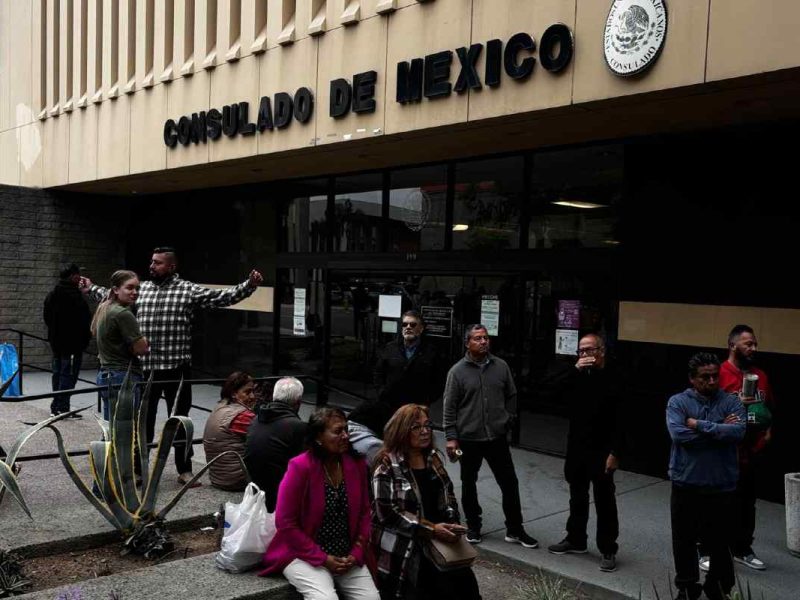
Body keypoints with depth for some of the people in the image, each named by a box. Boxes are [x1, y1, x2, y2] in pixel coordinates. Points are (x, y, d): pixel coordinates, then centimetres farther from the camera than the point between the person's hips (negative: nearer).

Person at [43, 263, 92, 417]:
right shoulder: (74, 296, -18)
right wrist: (86, 337, -3)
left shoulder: (51, 295, 10)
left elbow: (47, 318, 18)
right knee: (68, 375, -4)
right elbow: (84, 319, -17)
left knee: (58, 374, 15)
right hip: (72, 342, -9)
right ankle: (63, 407, -3)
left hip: (56, 341, 9)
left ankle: (55, 407, 20)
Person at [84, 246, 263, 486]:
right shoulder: (142, 289, 9)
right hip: (145, 368, 4)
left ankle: (184, 470, 17)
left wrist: (249, 285, -20)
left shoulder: (189, 290, -4)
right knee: (142, 419, 12)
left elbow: (223, 297, -9)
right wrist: (92, 289, 36)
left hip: (176, 367, -3)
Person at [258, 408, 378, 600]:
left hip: (346, 557, 5)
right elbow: (285, 523, -14)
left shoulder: (356, 464, 0)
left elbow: (364, 513, 8)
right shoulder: (300, 467, -16)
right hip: (304, 555, -5)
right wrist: (322, 558, -14)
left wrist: (356, 553, -4)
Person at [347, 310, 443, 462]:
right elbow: (378, 373, 15)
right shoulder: (390, 348, 6)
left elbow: (437, 384, 2)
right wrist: (382, 392, 2)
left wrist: (426, 400, -7)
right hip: (388, 407, 2)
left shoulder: (430, 353, -1)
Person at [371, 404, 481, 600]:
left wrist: (452, 524, -3)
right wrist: (431, 529, -19)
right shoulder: (388, 465, -8)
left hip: (438, 541, 5)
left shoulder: (433, 457, 11)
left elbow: (448, 494, 17)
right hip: (402, 549, -5)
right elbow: (388, 512, -15)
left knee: (466, 583, -9)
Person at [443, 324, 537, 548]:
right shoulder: (458, 371, -6)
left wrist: (508, 421, 6)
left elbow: (511, 396, 11)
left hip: (497, 437, 2)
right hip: (468, 439, -2)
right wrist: (451, 438, -8)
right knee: (469, 484, 12)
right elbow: (450, 407, -5)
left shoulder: (501, 366, 1)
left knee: (510, 483, 5)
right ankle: (473, 527, 28)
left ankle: (515, 530, 18)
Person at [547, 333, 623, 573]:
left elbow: (620, 419, -14)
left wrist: (614, 453, -18)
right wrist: (575, 370, -16)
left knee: (604, 502, 3)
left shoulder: (613, 379, -11)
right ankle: (576, 540, 32)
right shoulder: (579, 376, 9)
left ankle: (608, 550, 13)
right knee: (577, 498, 18)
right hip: (576, 448, 6)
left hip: (601, 452, -6)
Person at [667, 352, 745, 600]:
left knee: (718, 541, 11)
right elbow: (678, 434, -20)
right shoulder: (678, 401, -4)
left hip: (721, 486, 0)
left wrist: (699, 425, -17)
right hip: (686, 485, 0)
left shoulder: (731, 402, -1)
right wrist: (719, 430, -14)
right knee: (685, 540, 12)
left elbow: (738, 433, -18)